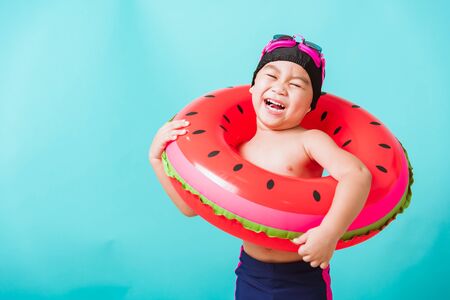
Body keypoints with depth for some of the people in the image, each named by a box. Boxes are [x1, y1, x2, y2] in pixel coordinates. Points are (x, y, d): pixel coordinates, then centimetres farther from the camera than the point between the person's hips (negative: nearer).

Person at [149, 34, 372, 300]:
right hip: (250, 276, 4)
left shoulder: (309, 140, -11)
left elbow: (357, 173, -29)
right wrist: (159, 159, 0)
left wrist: (330, 232, -40)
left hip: (303, 278, -3)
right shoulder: (238, 151, 2)